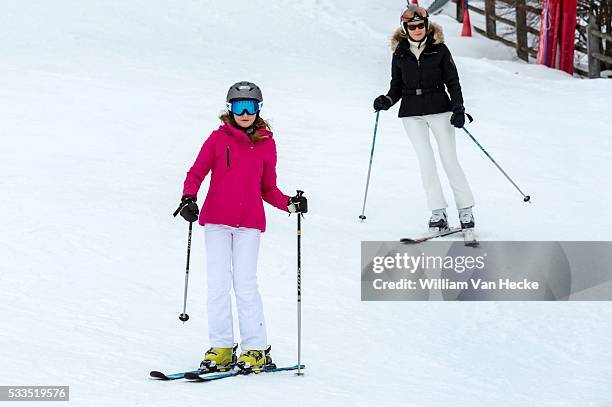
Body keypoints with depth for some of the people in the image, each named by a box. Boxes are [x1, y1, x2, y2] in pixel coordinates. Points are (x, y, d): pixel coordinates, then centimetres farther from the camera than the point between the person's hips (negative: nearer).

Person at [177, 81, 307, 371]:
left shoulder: (266, 144, 8)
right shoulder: (218, 139, 3)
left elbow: (268, 189, 14)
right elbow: (196, 173, 3)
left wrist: (290, 204, -3)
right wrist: (189, 198, -15)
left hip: (249, 222, 0)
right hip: (216, 219, 0)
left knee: (245, 284, -5)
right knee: (218, 283, -1)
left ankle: (256, 349, 2)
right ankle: (221, 348, 6)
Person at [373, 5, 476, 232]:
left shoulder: (439, 49, -1)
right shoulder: (399, 54, 5)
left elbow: (452, 81, 1)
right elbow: (397, 87, 12)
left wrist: (458, 109, -9)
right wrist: (387, 101, -7)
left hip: (439, 109, -2)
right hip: (412, 113, 2)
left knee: (449, 160, -4)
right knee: (426, 160, -6)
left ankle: (466, 210, 5)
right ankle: (438, 212, -1)